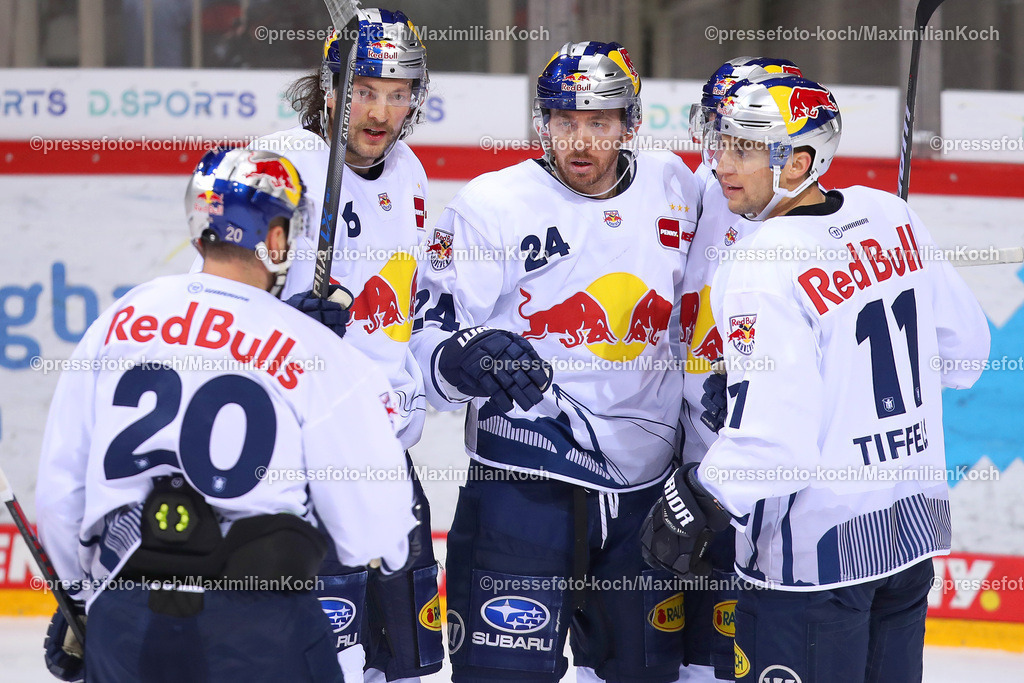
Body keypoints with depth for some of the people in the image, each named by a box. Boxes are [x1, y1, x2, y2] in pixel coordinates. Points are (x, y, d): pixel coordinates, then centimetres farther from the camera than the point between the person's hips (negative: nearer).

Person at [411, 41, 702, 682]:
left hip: (647, 484, 4)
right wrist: (467, 358, -29)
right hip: (523, 479, -4)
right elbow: (432, 338, -7)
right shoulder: (492, 204, -7)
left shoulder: (674, 187, 5)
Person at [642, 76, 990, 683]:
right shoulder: (894, 217, 2)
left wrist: (694, 506, -13)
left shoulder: (767, 268, -20)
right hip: (914, 524, 8)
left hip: (817, 549, -8)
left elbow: (772, 433, -24)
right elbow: (964, 348, 13)